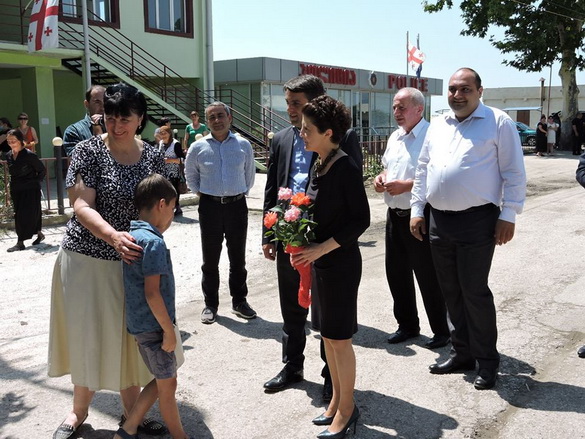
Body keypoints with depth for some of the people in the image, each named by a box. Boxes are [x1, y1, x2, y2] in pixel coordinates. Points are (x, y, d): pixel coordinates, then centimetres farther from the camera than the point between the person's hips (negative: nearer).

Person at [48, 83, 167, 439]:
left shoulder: (153, 157, 1)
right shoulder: (89, 151, -9)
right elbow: (82, 206, -15)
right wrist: (113, 236, -32)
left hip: (132, 260, 3)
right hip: (87, 259, -2)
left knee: (129, 335, 12)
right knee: (88, 334, 9)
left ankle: (131, 409, 31)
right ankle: (80, 409, 32)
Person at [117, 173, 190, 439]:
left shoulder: (133, 235, 7)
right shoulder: (153, 241, -21)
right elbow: (152, 293, -25)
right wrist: (169, 330, -17)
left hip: (140, 324, 9)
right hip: (154, 326, -9)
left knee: (162, 381, 21)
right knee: (167, 385, 9)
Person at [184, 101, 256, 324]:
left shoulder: (243, 145, 1)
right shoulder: (198, 148, -1)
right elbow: (191, 176, 14)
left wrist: (241, 193, 11)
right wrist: (201, 194, 8)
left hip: (237, 205, 1)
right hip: (210, 207, -1)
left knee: (238, 258, 11)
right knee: (210, 259, 7)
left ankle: (239, 301, 25)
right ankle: (210, 304, 19)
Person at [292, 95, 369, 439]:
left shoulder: (346, 168, -16)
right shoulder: (318, 166, 7)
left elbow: (361, 219, -17)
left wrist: (322, 248, -20)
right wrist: (302, 247, 1)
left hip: (341, 262, -8)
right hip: (319, 261, 8)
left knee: (339, 338, 3)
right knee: (328, 336, 16)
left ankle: (347, 409, 21)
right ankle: (337, 401, 32)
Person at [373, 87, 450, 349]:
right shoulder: (395, 138, 14)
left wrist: (406, 185, -23)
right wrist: (382, 178, 5)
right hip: (394, 215, 9)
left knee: (427, 276, 2)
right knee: (396, 272, 15)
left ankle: (441, 331, 20)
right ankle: (407, 325, 32)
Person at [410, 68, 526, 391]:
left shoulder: (498, 122, -3)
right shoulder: (437, 126, 14)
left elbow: (514, 173, -5)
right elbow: (423, 170, 17)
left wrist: (508, 215, -11)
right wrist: (417, 209, 11)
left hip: (477, 221, -6)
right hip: (439, 220, 6)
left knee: (474, 291, -2)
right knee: (450, 291, 13)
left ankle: (487, 361, 14)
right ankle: (462, 352, 28)